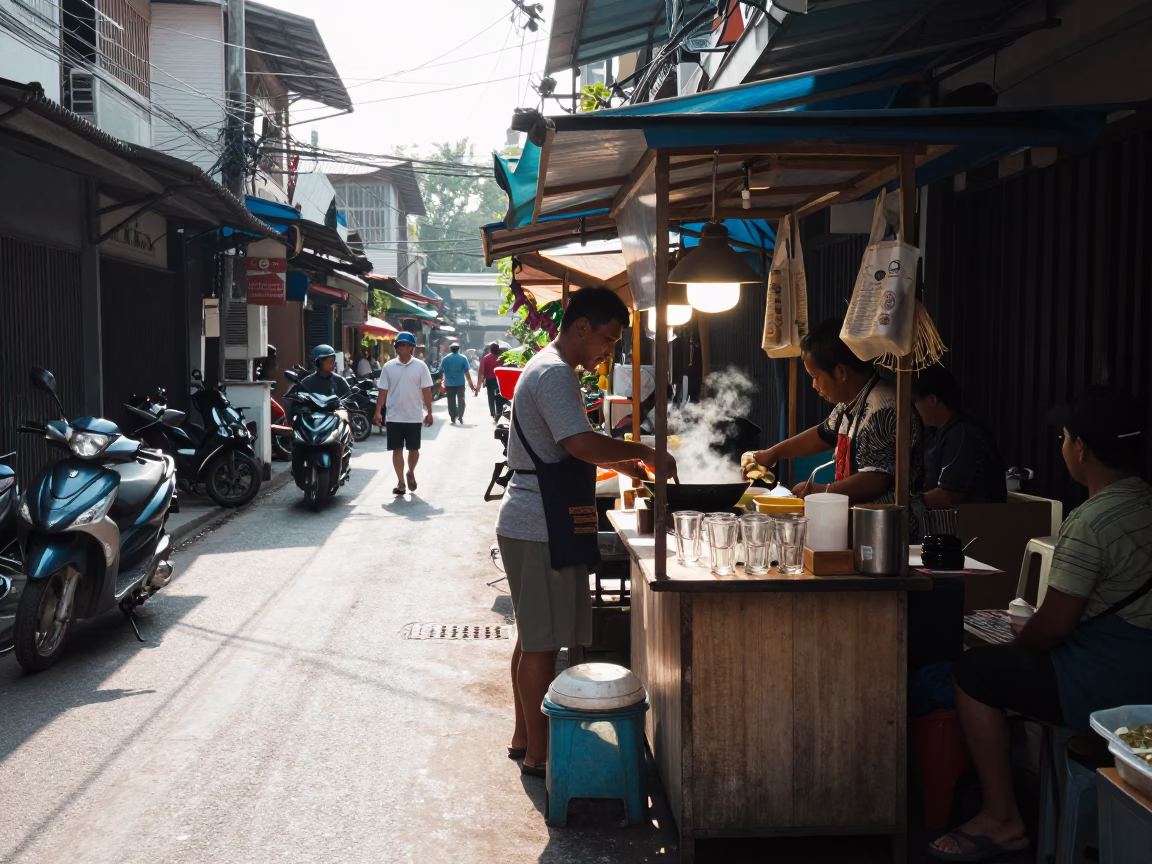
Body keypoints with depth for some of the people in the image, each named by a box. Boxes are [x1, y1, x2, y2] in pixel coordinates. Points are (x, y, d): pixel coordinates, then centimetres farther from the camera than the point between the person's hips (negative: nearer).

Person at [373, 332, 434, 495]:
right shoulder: (389, 366, 2)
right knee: (397, 449, 2)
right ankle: (400, 482, 10)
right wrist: (378, 412, -1)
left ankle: (411, 473, 34)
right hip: (394, 417, 1)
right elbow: (383, 391, 4)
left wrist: (429, 412, -3)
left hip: (414, 416, -1)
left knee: (413, 449, 9)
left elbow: (426, 391, 0)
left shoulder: (420, 366, -2)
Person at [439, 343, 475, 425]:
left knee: (451, 402, 7)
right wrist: (470, 383, -2)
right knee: (461, 400, 9)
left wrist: (443, 382, 10)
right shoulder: (463, 358, -3)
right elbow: (467, 372, -7)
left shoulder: (445, 359, 0)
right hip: (460, 383, -1)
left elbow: (441, 371, -1)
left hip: (449, 384, 1)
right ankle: (460, 418, 0)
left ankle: (453, 419, 6)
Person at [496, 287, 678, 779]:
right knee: (543, 645, -2)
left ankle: (524, 738, 27)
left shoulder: (548, 369, 18)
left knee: (532, 639, 17)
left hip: (533, 526, 11)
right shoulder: (555, 374, -17)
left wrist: (617, 462, 15)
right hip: (542, 530, -11)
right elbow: (582, 444, -29)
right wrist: (643, 452, -17)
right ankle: (538, 754, 7)